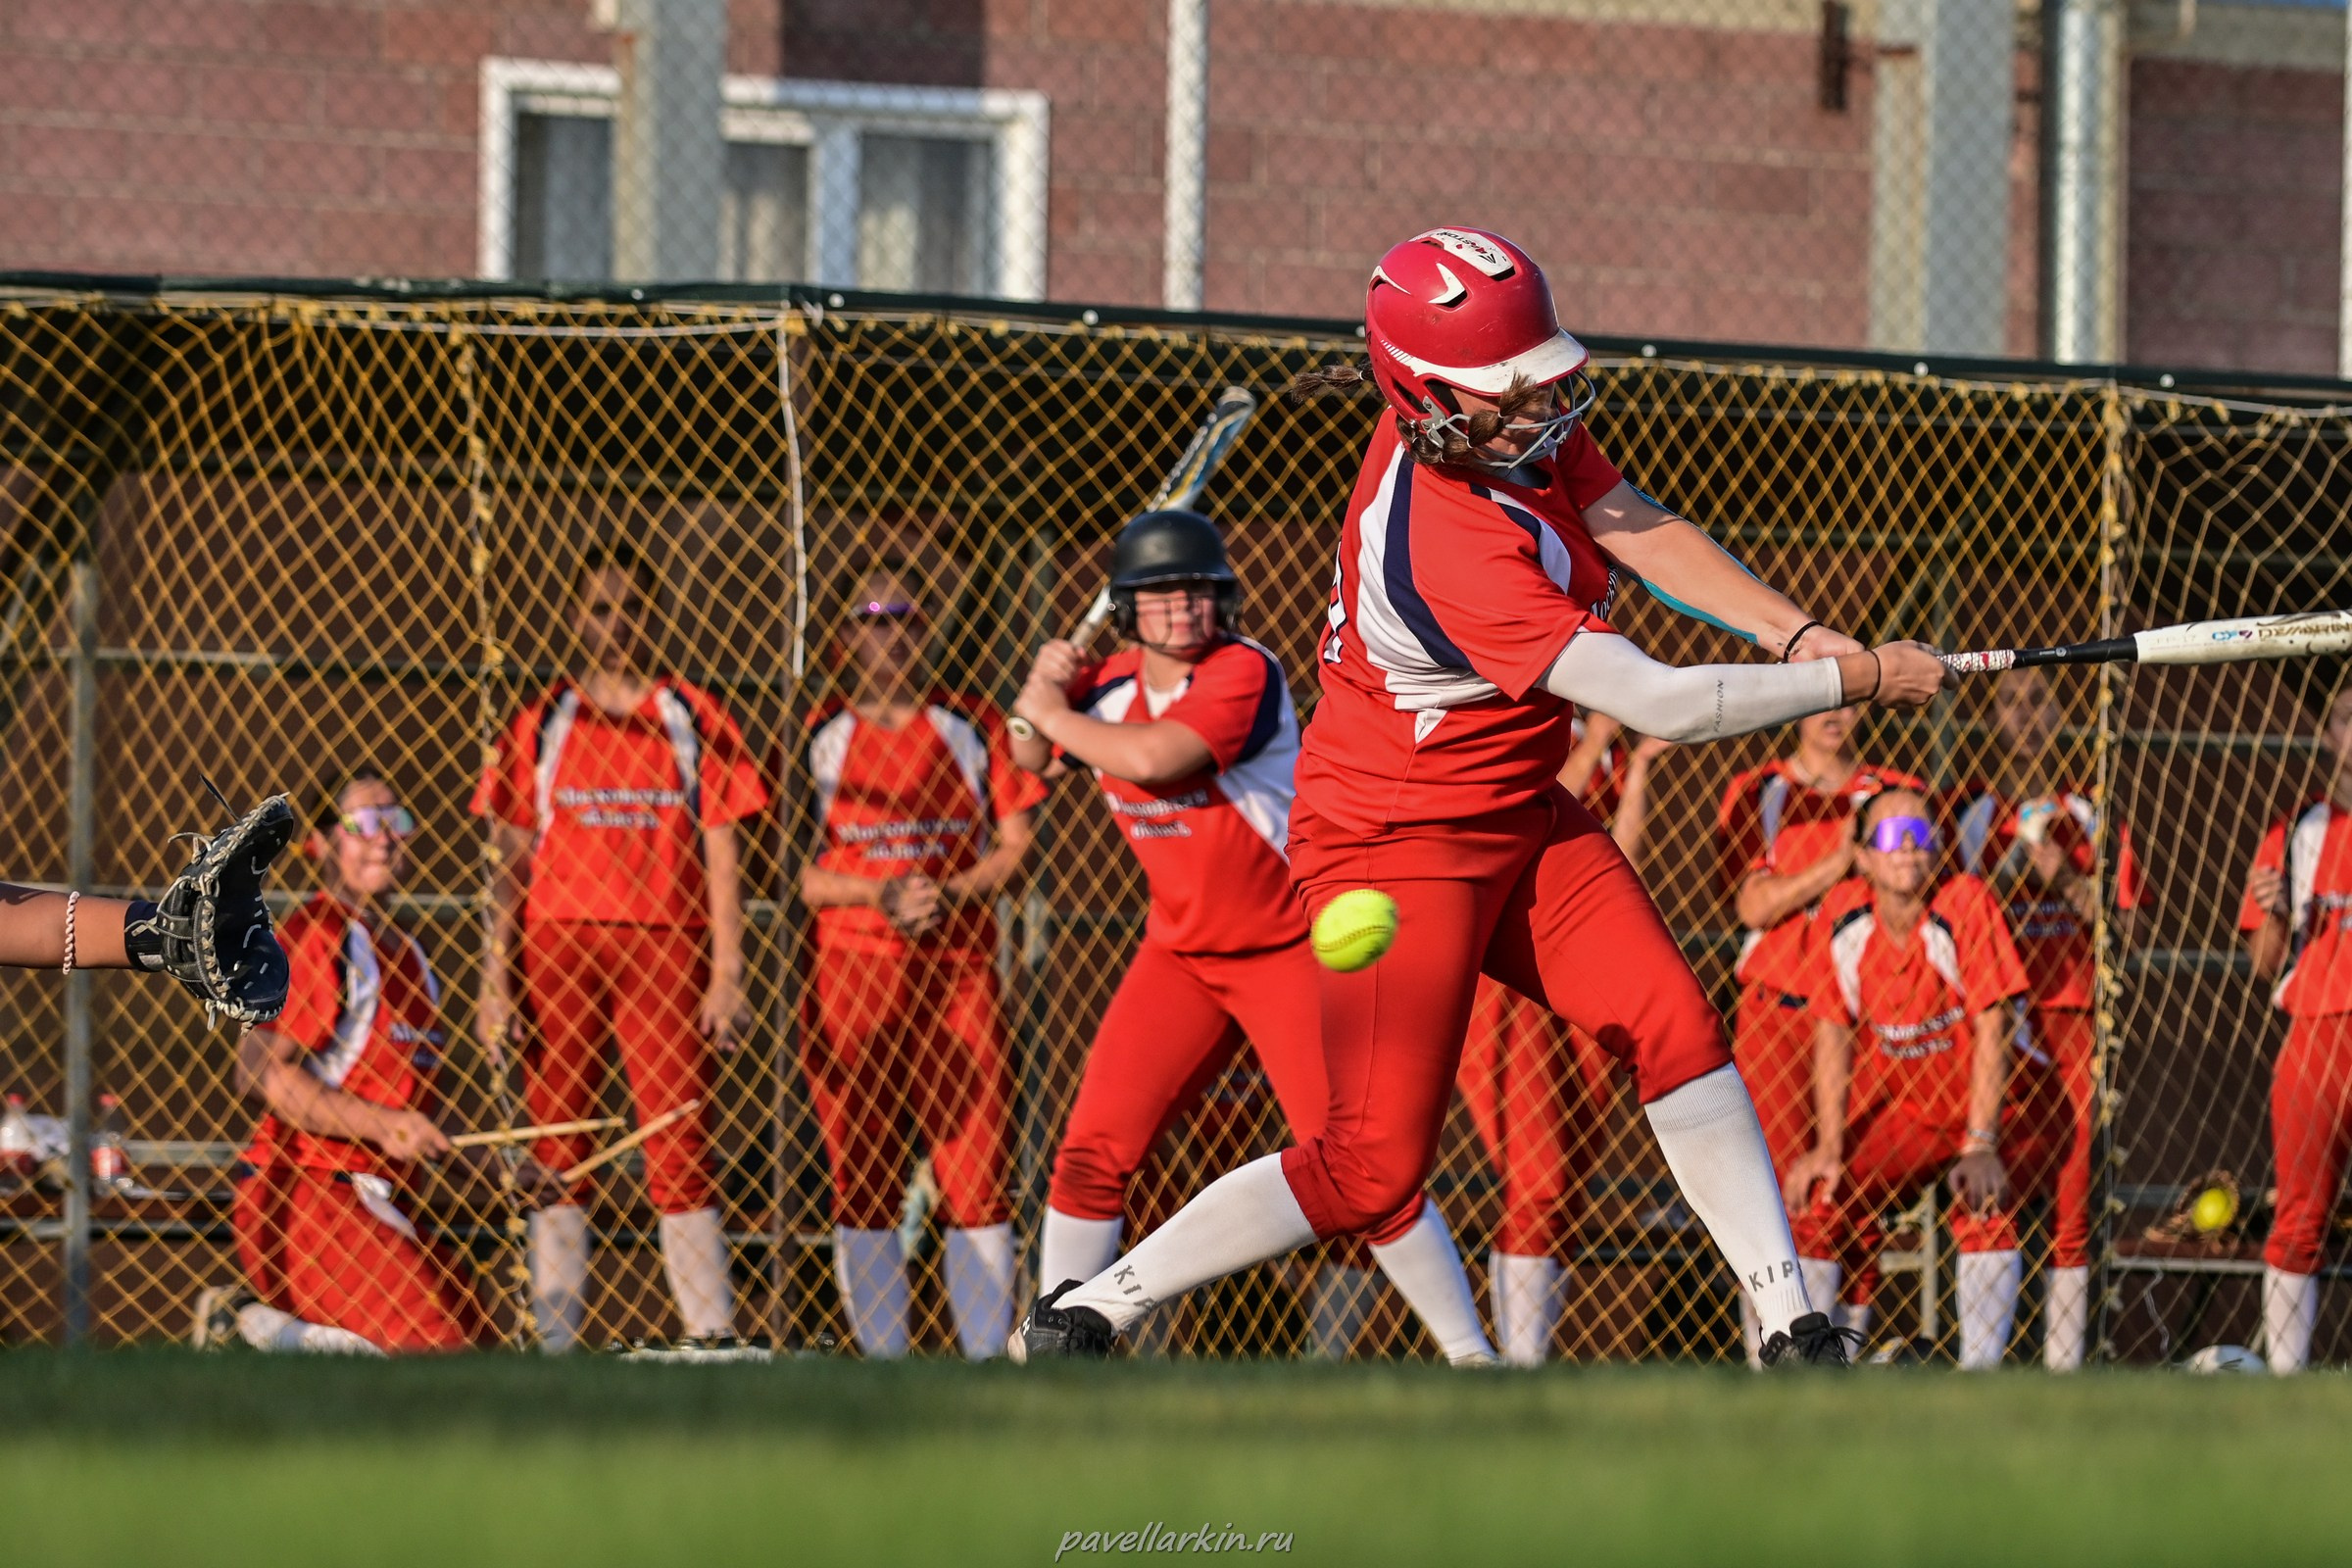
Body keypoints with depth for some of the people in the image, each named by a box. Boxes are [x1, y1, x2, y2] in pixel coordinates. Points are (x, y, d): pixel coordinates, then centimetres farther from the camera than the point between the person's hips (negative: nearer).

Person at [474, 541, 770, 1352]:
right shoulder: (541, 723, 10)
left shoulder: (692, 719, 9)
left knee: (678, 1148, -7)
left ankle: (714, 1336, -5)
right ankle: (555, 1340, 2)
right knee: (556, 1149, 0)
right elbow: (508, 860, 8)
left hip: (666, 947, -1)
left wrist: (727, 974, -2)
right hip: (558, 944, 1)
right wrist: (496, 981, 0)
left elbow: (722, 852, 7)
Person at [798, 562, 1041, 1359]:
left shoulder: (972, 726, 10)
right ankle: (883, 1363, 2)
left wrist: (950, 893, -10)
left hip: (959, 963, 1)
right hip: (852, 963, -1)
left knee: (977, 1174, -6)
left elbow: (1018, 846, 7)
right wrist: (882, 894, -15)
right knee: (862, 1180, -3)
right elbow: (796, 873, 1)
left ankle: (988, 1360, -3)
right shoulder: (821, 735, 6)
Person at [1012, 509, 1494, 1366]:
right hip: (1180, 955, 6)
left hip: (1289, 947, -6)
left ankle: (1469, 1351, -5)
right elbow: (1032, 759, 18)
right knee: (1094, 1150, -4)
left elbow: (1153, 758, -31)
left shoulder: (1246, 673, -18)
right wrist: (1044, 688, -3)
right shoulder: (1114, 682, 4)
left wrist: (1055, 712, -15)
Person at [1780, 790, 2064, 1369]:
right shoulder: (1843, 916, -9)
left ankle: (1979, 1375, -30)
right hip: (1905, 1113, 5)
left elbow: (1991, 1029, -23)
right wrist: (1829, 1147, -9)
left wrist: (1980, 1147, -29)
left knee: (1982, 1203, -32)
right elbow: (1833, 1036, -2)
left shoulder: (1965, 903, -22)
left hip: (1996, 1108, -5)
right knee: (1813, 1198, -11)